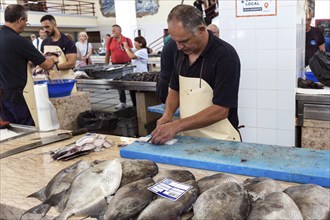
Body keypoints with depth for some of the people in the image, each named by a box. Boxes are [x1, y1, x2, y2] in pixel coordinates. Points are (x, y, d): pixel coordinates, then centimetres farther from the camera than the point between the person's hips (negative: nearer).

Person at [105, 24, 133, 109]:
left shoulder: (127, 40, -4)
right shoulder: (110, 40, 4)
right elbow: (107, 54, 7)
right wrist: (106, 66, 5)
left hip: (126, 64, -3)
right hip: (115, 65, 3)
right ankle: (122, 102, 22)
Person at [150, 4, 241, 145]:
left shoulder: (225, 55, -20)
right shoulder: (181, 52, 1)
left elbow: (220, 110, -23)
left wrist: (177, 126, -26)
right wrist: (167, 115, -6)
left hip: (219, 142, -5)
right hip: (188, 139, 6)